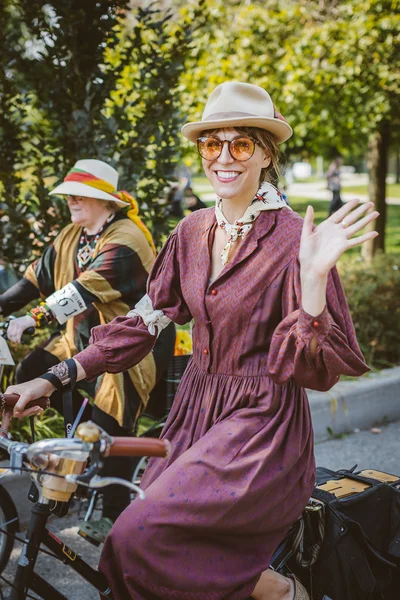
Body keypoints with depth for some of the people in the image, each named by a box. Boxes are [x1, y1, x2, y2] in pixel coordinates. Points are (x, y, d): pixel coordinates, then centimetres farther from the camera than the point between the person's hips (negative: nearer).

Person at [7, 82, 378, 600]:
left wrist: (315, 276, -31)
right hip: (197, 410, 6)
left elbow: (320, 367, -16)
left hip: (262, 424, -6)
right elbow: (146, 319, 4)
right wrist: (54, 378, -1)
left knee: (143, 539, -19)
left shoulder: (292, 238, -14)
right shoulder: (193, 231, 3)